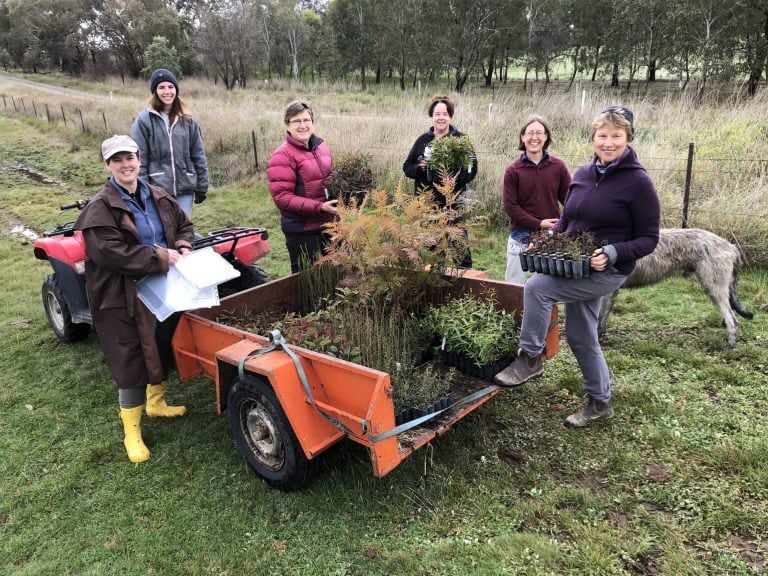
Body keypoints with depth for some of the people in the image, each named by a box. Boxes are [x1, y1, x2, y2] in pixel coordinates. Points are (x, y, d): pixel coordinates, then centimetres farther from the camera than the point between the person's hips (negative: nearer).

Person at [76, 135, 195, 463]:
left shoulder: (159, 198, 7)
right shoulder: (100, 209, -12)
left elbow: (184, 225, 18)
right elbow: (111, 251, -23)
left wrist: (183, 248, -5)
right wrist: (161, 257, -24)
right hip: (124, 297, -6)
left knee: (163, 348, 19)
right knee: (131, 360, 0)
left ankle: (156, 402, 44)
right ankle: (131, 431, 15)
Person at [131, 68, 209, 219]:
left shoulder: (186, 120, 8)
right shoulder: (144, 120, -3)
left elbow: (198, 155, 10)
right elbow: (139, 158, -3)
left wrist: (202, 186, 7)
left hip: (185, 189, 3)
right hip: (157, 189, -3)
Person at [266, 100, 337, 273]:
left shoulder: (320, 146, 6)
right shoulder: (282, 156, -14)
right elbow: (282, 197, -19)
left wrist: (336, 204, 2)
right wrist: (319, 207, -24)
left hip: (327, 225, 7)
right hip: (302, 231, -6)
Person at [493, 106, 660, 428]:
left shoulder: (638, 182, -12)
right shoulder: (583, 174, 6)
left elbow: (648, 239, -11)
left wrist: (612, 253, -26)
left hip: (607, 271, -7)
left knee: (537, 287, -24)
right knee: (580, 337, 15)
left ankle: (531, 358, -6)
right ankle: (600, 403, 33)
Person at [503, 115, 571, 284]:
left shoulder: (558, 166, -2)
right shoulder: (513, 170, -5)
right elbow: (510, 206, -8)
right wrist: (538, 223, -14)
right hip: (521, 235, -1)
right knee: (514, 283, 8)